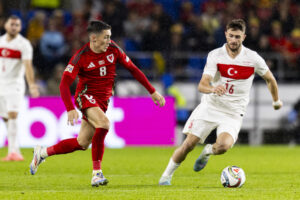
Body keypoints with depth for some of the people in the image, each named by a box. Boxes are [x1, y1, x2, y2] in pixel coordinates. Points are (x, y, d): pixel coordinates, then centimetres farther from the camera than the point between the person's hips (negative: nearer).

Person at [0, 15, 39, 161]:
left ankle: (13, 151, -20)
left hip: (15, 84, -5)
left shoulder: (24, 44, -7)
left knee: (12, 115, -18)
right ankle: (16, 150, 14)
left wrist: (32, 85, -28)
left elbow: (28, 66, -17)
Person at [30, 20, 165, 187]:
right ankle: (97, 173, -27)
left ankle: (42, 153, 26)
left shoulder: (113, 50, -1)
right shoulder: (81, 56, -14)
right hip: (86, 96, -5)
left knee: (82, 143, 4)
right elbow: (64, 84, -16)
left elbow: (133, 69, 9)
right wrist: (70, 109, -30)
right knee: (104, 123, -33)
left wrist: (153, 92, 7)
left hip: (103, 101, 5)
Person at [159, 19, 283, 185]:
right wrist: (213, 88, -40)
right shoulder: (215, 55, -7)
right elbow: (202, 85, -17)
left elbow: (270, 79, 13)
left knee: (223, 146, -26)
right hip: (210, 107, 1)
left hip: (233, 114, -1)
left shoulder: (253, 58, -6)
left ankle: (207, 152, 10)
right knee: (189, 143, -8)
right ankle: (167, 175, 14)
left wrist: (276, 100, 25)